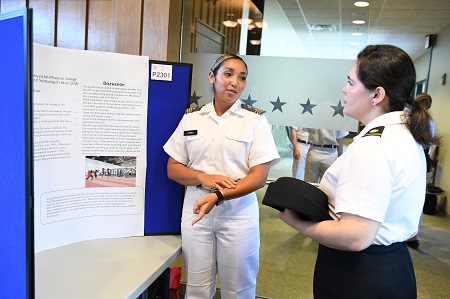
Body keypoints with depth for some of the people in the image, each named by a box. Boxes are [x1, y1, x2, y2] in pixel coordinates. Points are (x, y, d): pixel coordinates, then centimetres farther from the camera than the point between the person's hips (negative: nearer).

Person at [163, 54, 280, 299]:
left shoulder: (255, 120, -4)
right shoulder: (191, 118, 4)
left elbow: (259, 176, -9)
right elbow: (173, 169, 5)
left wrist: (218, 196, -23)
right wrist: (204, 178, -14)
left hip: (239, 213, -1)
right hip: (195, 209, 2)